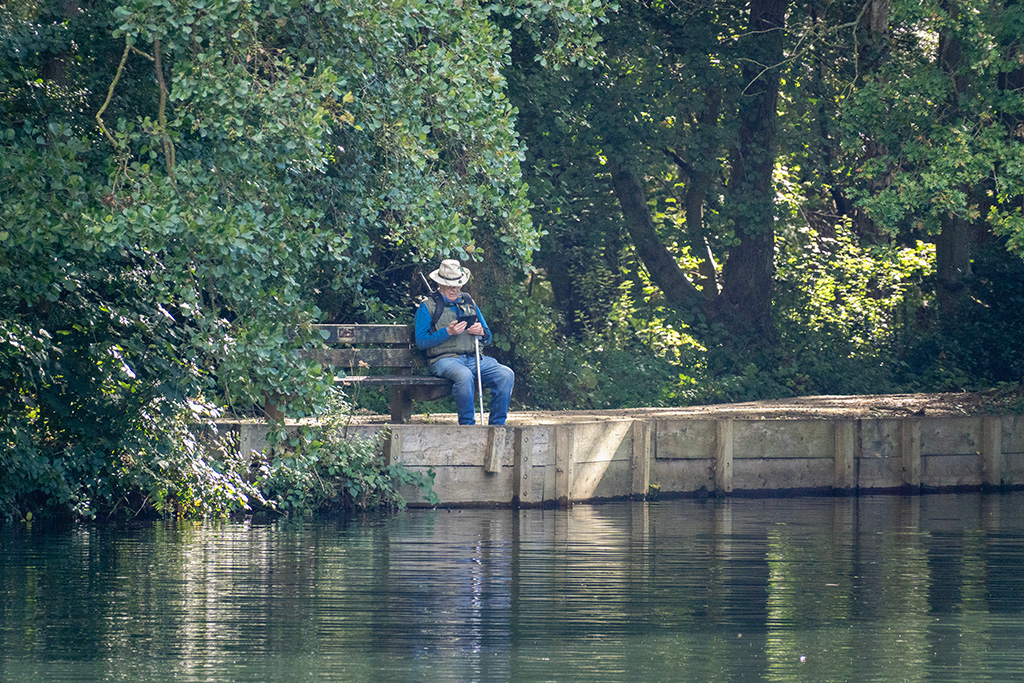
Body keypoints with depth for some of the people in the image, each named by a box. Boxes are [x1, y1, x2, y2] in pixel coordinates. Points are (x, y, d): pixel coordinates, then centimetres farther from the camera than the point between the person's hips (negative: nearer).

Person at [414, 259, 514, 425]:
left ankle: (496, 425, -15)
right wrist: (448, 332, -13)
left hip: (474, 358, 5)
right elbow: (421, 341, -3)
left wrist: (481, 332, -1)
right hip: (445, 360, -5)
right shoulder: (427, 307, 8)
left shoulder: (469, 303, 23)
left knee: (506, 375, -22)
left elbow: (488, 338, 24)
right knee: (464, 375, -39)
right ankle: (467, 425, -25)